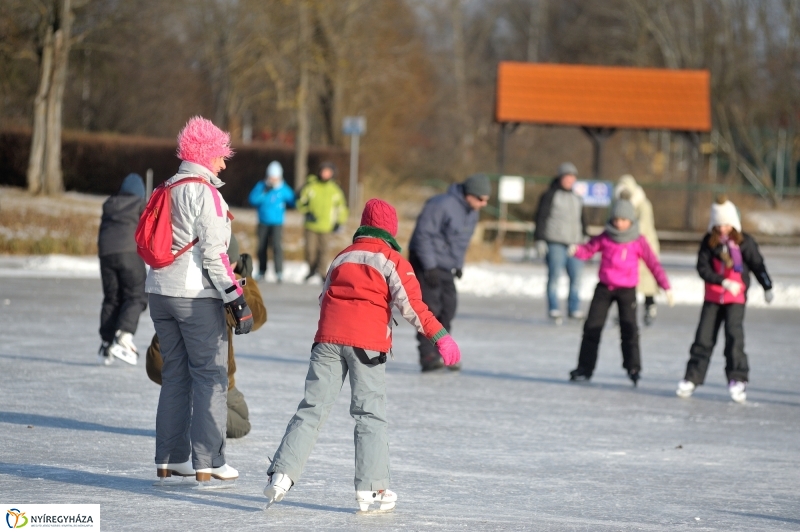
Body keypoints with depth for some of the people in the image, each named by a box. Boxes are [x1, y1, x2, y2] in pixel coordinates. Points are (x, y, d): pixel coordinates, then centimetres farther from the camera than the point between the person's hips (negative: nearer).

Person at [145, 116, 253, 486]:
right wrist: (237, 299, -16)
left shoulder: (167, 190, 12)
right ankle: (207, 463, -5)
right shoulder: (204, 192, -12)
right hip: (197, 296, -8)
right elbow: (213, 253, -18)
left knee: (175, 374, 15)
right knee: (211, 376, -2)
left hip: (161, 290, 8)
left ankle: (169, 459, 16)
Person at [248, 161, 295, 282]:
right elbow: (253, 200, -9)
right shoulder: (261, 186, -1)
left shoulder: (284, 189, -4)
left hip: (277, 223, -3)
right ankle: (261, 271, 20)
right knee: (262, 247, 7)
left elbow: (292, 202, 1)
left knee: (277, 246, -16)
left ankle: (279, 272, -17)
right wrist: (264, 192, -20)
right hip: (263, 223, 3)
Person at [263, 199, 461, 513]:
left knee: (313, 407, 5)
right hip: (367, 342, -4)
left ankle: (282, 475, -5)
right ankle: (371, 488, -4)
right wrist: (439, 336, -9)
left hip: (328, 337, 4)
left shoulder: (342, 257, 20)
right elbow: (411, 305, -6)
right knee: (370, 414, 1)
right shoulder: (392, 260, 4)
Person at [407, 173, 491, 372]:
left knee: (448, 308, 8)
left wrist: (458, 266, 14)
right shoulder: (442, 205, -23)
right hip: (427, 265, -9)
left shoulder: (472, 213, 6)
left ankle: (441, 353, 18)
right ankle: (428, 356, -12)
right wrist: (429, 267, -24)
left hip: (447, 267, 9)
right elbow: (423, 235, -23)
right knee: (430, 308, -12)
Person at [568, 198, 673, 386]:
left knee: (629, 328, -11)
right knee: (592, 327, 2)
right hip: (604, 288, 3)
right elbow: (588, 250, 3)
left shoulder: (638, 241, -7)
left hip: (627, 290, -3)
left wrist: (666, 286, -9)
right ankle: (584, 368, 9)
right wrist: (576, 250, -21)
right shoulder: (605, 237, 0)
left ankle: (633, 368, -2)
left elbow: (653, 264, -6)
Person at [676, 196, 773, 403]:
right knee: (704, 337, 3)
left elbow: (757, 265, 2)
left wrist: (767, 288, 4)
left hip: (736, 297, -2)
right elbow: (702, 267, -10)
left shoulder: (744, 242, -5)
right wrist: (723, 281, -21)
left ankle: (737, 380, -10)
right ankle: (692, 378, 10)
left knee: (734, 335, -14)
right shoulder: (708, 242, -2)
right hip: (713, 297, 2)